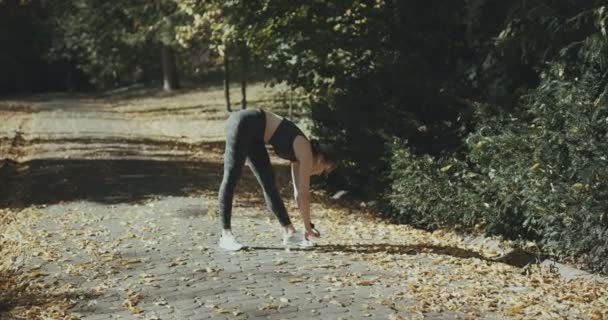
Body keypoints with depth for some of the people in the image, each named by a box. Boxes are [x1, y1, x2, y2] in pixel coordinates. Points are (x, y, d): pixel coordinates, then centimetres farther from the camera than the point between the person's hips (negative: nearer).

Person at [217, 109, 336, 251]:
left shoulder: (299, 155, 13)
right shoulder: (306, 153, -9)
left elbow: (299, 193, 19)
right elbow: (304, 194, -7)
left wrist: (307, 228, 22)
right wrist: (308, 227, 1)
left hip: (252, 133, 9)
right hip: (243, 124, -9)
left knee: (268, 182, 7)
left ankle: (289, 232, 8)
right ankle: (225, 235, -11)